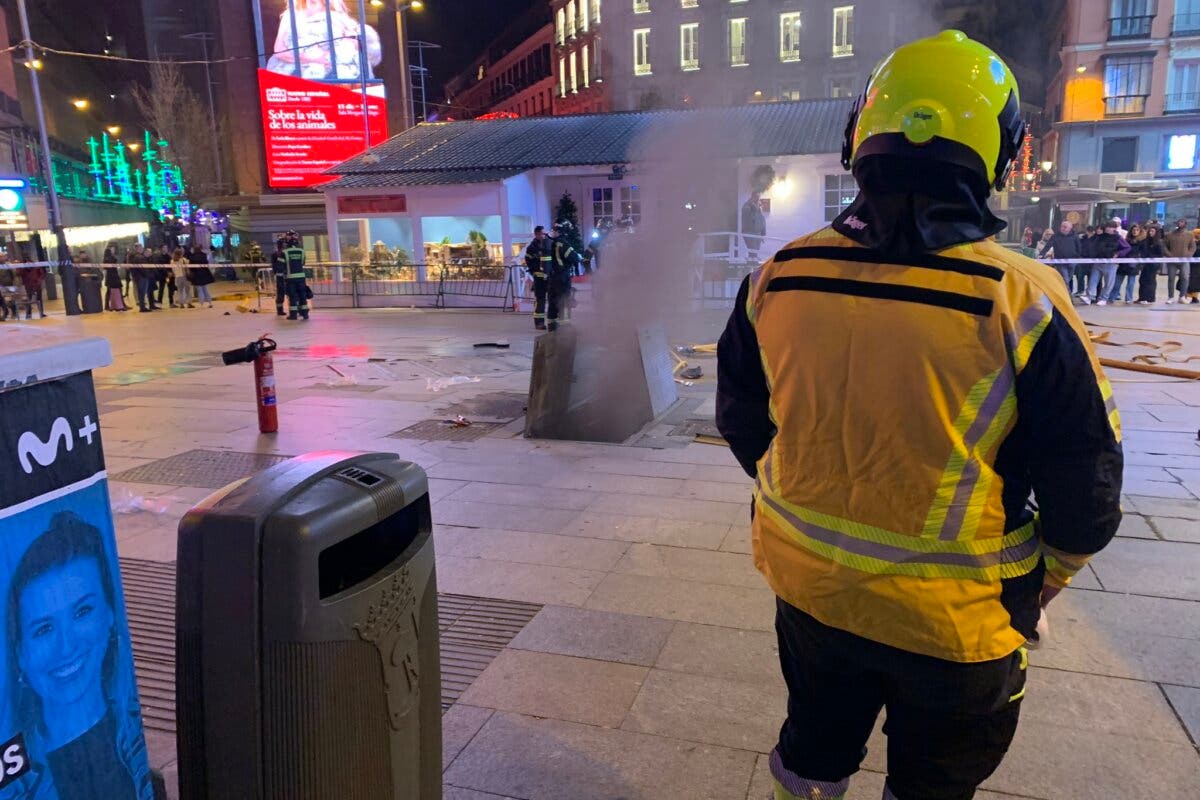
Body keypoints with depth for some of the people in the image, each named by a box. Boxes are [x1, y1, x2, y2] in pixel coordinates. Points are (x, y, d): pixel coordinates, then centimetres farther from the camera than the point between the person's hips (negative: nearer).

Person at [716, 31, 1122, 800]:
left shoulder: (779, 279, -12)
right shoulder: (1022, 300, -22)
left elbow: (742, 420, 3)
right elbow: (1085, 489, -12)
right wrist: (1036, 589, 8)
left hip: (808, 585, 3)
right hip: (953, 619, -2)